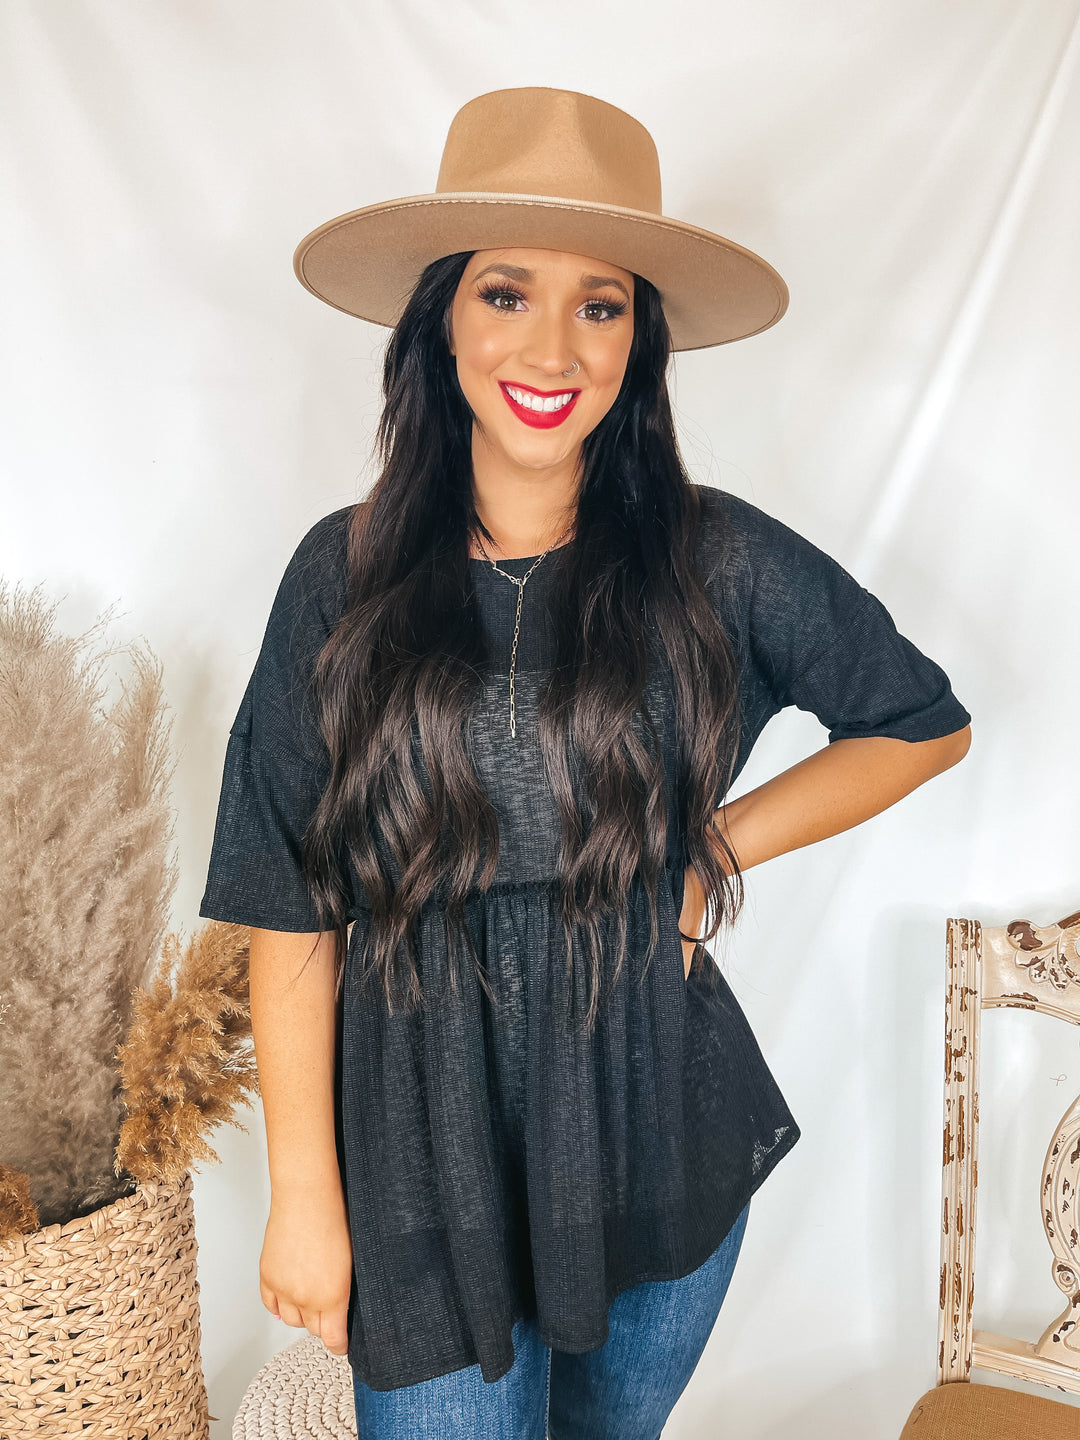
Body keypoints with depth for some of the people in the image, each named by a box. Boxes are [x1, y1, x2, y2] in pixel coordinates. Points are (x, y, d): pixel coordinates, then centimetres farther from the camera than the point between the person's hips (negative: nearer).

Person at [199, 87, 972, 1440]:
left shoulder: (717, 561, -8)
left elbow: (925, 724, 7)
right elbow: (293, 909, -5)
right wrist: (303, 1195, -4)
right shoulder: (345, 574, -7)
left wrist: (722, 843, -5)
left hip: (663, 1135, 2)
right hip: (426, 1159, -1)